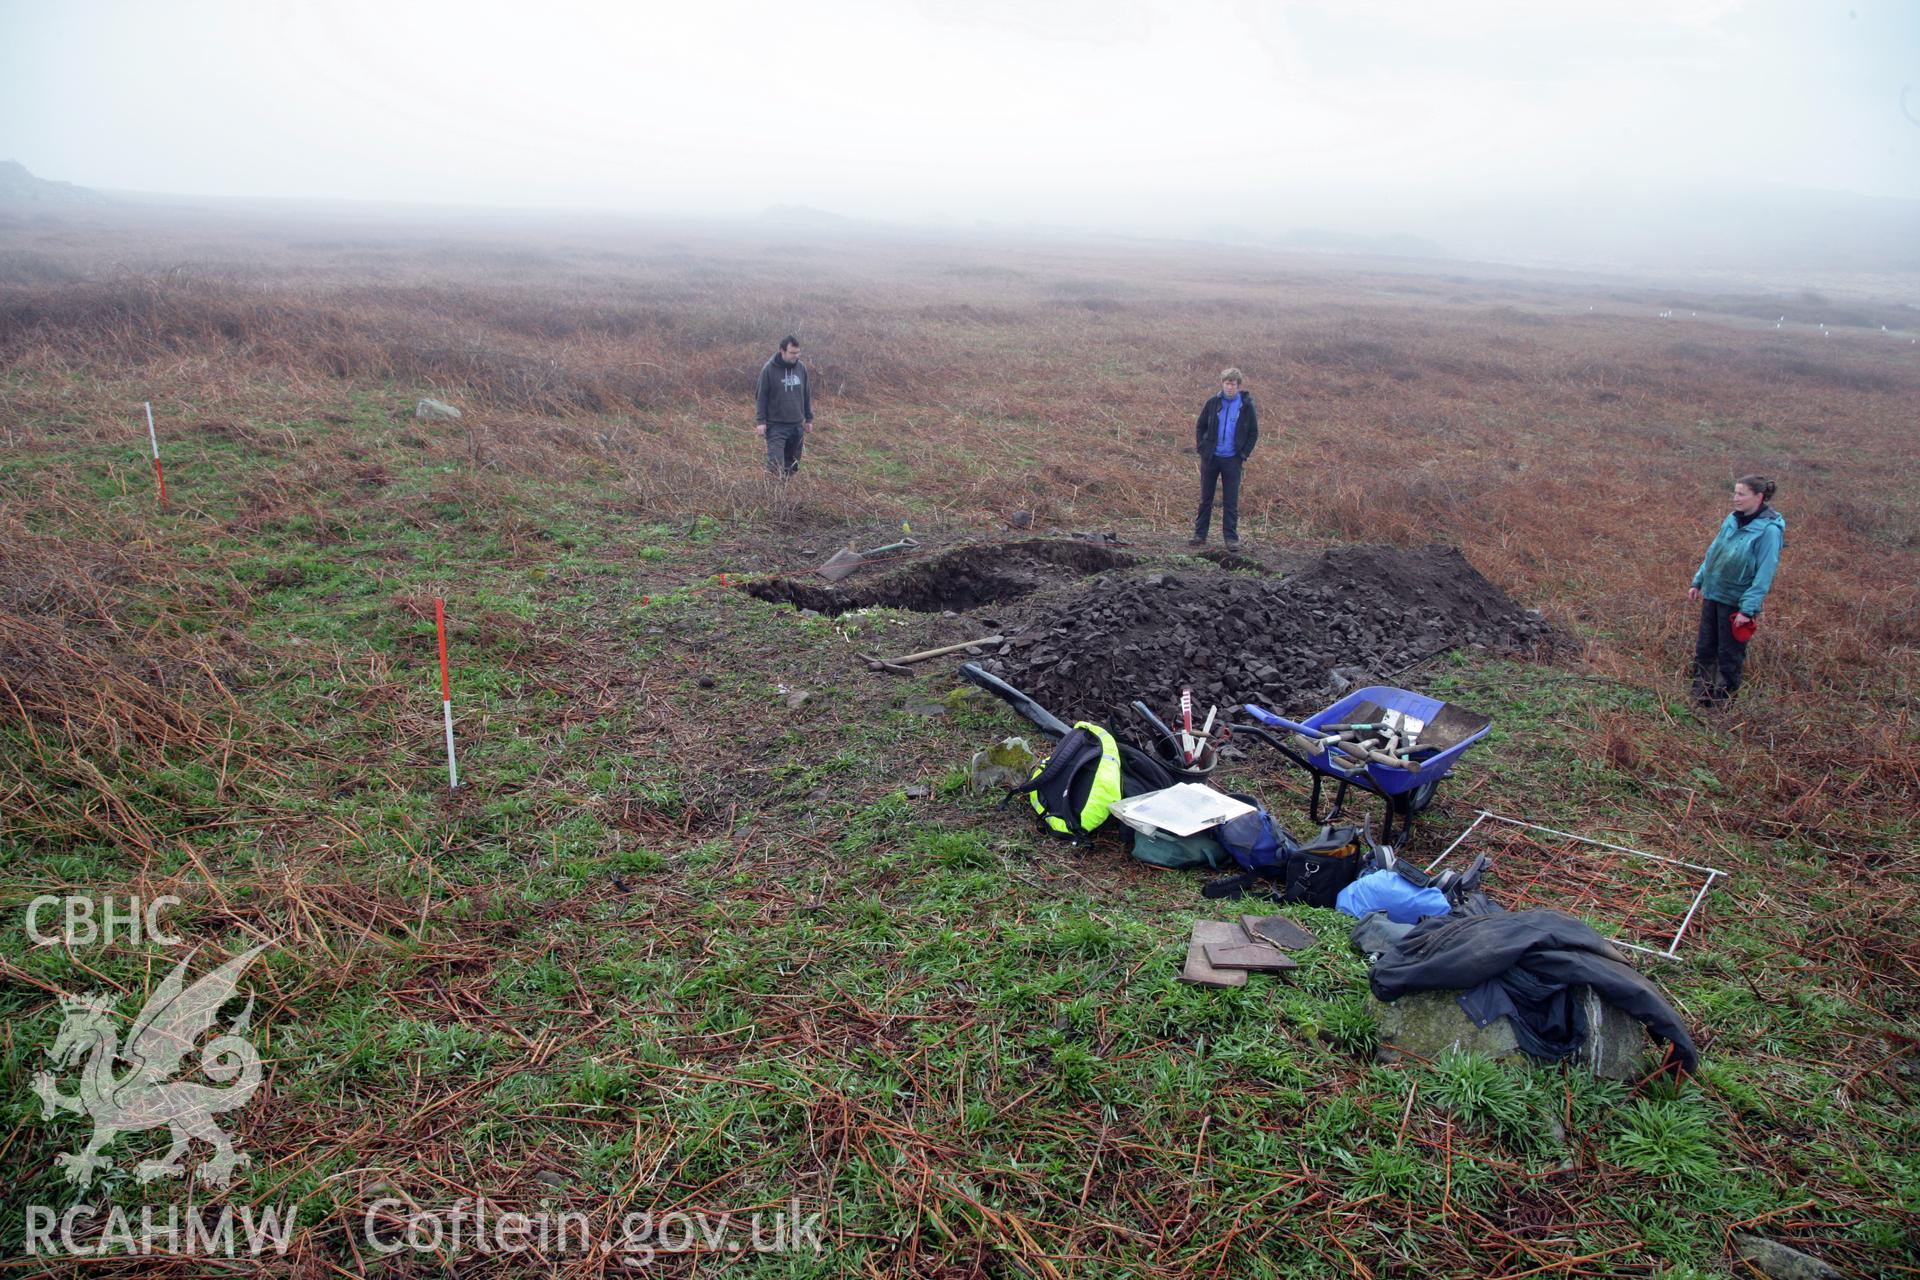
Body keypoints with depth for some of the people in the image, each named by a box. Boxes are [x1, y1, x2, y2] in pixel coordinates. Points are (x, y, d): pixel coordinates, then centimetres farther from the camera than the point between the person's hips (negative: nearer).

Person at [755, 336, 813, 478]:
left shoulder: (801, 368, 5)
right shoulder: (769, 369, -8)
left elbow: (807, 394, 14)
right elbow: (761, 396, -5)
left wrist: (809, 419, 14)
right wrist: (760, 421, -10)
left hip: (797, 425, 5)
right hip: (776, 425, -4)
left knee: (792, 465, 9)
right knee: (776, 463, -12)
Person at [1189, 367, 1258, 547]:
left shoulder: (1246, 406, -1)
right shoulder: (1213, 403, 2)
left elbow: (1253, 433, 6)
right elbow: (1200, 426, 12)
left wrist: (1243, 454, -2)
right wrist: (1202, 448, 1)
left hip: (1232, 460, -1)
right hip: (1210, 458, 2)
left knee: (1231, 501, 0)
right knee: (1205, 499, 7)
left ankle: (1231, 537, 7)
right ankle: (1200, 535, 13)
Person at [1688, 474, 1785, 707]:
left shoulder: (1769, 530, -17)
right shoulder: (1732, 519, 3)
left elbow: (1764, 575, -19)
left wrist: (1748, 609, -21)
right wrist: (1698, 581, 14)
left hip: (1736, 602, -7)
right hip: (1712, 595, 7)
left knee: (1729, 655, 6)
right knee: (1704, 649, 13)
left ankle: (1723, 703, 20)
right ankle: (1701, 699, 25)